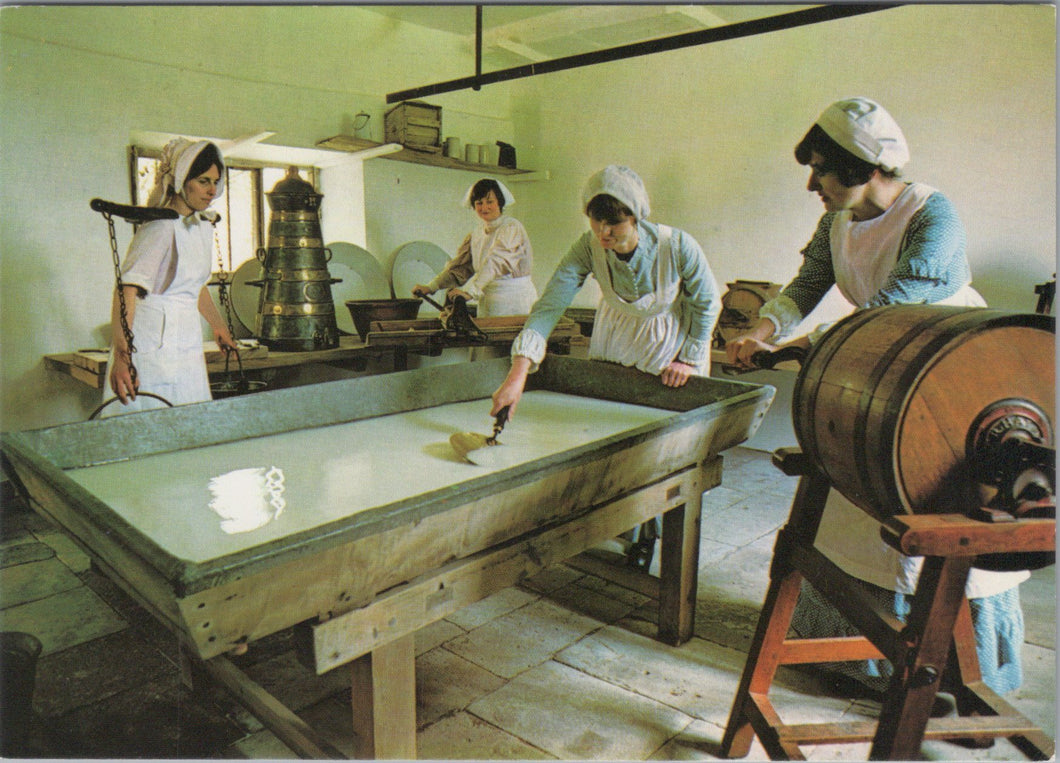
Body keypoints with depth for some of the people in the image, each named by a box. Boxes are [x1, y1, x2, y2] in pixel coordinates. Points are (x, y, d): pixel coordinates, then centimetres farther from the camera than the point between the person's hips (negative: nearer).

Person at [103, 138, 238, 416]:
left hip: (187, 342, 8)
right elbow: (127, 288, -25)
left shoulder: (204, 225, 11)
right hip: (153, 343, -8)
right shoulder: (161, 226, -15)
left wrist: (218, 327, 38)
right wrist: (121, 355, -37)